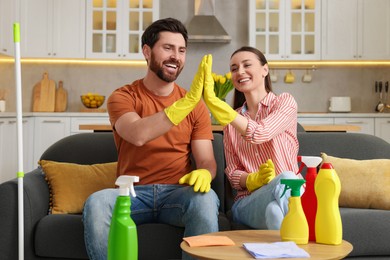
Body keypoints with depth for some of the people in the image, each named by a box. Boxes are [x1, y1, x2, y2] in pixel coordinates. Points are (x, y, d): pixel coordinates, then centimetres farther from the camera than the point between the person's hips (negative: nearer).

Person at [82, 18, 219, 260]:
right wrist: (187, 101, -27)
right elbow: (138, 135, -21)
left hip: (178, 192, 1)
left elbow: (207, 160, 4)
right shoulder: (122, 97, 1)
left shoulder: (196, 105, 9)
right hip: (133, 192, -1)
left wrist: (204, 173, -21)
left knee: (206, 198, -32)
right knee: (97, 202, -32)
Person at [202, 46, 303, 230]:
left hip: (290, 195, -1)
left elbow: (260, 133, -17)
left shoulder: (284, 102, 6)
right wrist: (252, 180, -18)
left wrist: (212, 99, -22)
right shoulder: (232, 120, 17)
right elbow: (232, 173, 8)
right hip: (247, 200, 2)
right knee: (284, 181, -35)